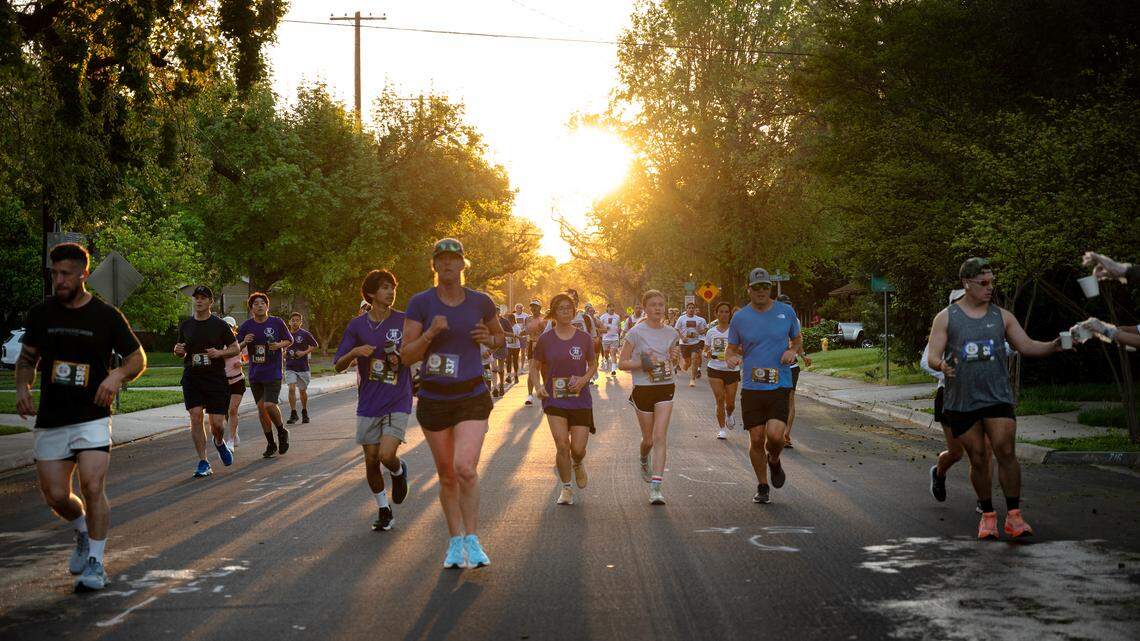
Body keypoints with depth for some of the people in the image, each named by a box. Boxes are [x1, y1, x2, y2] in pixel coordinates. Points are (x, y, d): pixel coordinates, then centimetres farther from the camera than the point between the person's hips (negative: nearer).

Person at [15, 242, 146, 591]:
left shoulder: (106, 316, -2)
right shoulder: (40, 313, 5)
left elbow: (138, 357, 6)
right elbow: (27, 357, 16)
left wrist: (118, 374, -15)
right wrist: (22, 387, -4)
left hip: (92, 418, -3)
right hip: (49, 420, 3)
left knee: (93, 488, -16)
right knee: (56, 496, 3)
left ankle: (95, 563, -2)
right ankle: (83, 533, 36)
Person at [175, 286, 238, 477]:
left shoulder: (220, 325, 1)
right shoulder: (185, 325, 9)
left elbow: (236, 348, 6)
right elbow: (182, 353, 19)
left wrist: (220, 352, -13)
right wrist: (178, 351, -4)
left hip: (216, 377, -2)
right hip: (191, 377, 2)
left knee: (217, 423, -4)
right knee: (196, 416, -12)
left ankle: (219, 443, 33)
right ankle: (203, 463, -5)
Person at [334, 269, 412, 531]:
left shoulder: (404, 321, -2)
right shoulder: (357, 326, 1)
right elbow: (338, 365, 2)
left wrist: (401, 359, -12)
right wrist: (355, 352, -18)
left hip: (398, 402, -2)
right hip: (368, 404, 2)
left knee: (387, 456, -16)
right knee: (371, 460, 5)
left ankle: (399, 471, 20)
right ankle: (384, 510, 24)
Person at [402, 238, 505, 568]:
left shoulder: (480, 302, 2)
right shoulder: (421, 303, -4)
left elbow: (501, 337, 19)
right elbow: (406, 355, -7)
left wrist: (490, 339, -4)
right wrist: (430, 333, -24)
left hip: (472, 396, 0)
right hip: (433, 399, 1)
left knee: (465, 467, -18)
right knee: (447, 476, 9)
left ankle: (472, 540, -4)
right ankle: (455, 541, 24)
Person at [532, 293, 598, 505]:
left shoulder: (584, 338, 0)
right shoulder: (546, 339, -1)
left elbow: (593, 365, 11)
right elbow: (535, 366, 10)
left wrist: (584, 379, -9)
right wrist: (538, 386, -8)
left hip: (580, 399, 1)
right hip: (554, 398, 0)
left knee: (578, 449, -2)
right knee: (562, 446, -10)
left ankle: (578, 464, 36)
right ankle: (566, 488, 10)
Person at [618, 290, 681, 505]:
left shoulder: (671, 332, 6)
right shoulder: (636, 332, -6)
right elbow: (622, 362, -5)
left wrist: (675, 357, -2)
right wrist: (642, 363, -21)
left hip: (665, 388, 2)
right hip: (643, 390, -2)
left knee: (660, 438, -11)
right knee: (649, 439, 10)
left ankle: (655, 487, -14)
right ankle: (643, 460, 46)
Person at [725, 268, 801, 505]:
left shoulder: (786, 312, 4)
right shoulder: (739, 318, 3)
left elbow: (797, 339, 18)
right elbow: (732, 350, 11)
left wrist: (793, 350, -4)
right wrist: (731, 358, -13)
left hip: (780, 386, -1)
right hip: (751, 387, 1)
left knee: (775, 436, -16)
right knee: (756, 439, 2)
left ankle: (774, 461, 19)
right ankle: (762, 486, 21)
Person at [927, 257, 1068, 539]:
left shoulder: (1001, 316, 10)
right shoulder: (946, 318, 4)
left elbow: (1027, 346, 9)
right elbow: (932, 357, -2)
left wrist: (1053, 346, -9)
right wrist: (942, 365, -25)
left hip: (997, 397, 1)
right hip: (961, 400, -1)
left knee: (1006, 452, -11)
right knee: (977, 459, 4)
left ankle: (1013, 515, -5)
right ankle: (988, 515, 17)